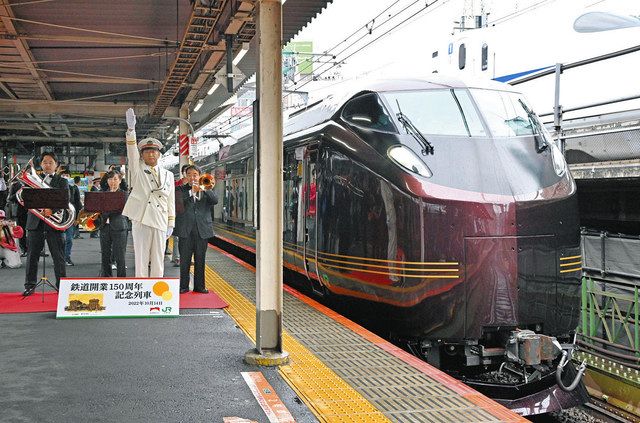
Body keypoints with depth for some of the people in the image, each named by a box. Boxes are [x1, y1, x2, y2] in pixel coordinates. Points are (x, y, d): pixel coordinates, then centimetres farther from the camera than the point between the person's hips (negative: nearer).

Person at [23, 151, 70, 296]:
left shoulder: (62, 182, 7)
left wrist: (52, 209, -23)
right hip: (35, 222, 2)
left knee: (58, 256, 1)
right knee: (32, 255, 5)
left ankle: (62, 285, 7)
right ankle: (30, 285, 13)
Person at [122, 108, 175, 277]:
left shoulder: (168, 175, 14)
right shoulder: (137, 170, 8)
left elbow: (171, 201, 12)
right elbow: (131, 151, -8)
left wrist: (171, 224, 6)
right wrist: (131, 129, -23)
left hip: (160, 222, 2)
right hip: (141, 219, -2)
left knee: (158, 261, 4)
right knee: (141, 260, 0)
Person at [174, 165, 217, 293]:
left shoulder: (206, 189, 13)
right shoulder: (181, 189, 7)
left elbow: (215, 200, -5)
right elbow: (179, 204, -10)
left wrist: (204, 189, -15)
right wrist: (191, 192, -18)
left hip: (202, 229, 2)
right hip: (186, 230, -1)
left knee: (200, 260, 6)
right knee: (185, 260, 0)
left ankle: (199, 286, 14)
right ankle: (183, 286, 7)